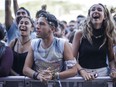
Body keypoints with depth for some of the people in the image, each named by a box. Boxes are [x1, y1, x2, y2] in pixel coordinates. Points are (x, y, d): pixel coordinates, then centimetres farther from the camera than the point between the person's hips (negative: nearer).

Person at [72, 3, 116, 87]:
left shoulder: (108, 36, 4)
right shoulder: (80, 34, -2)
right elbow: (73, 57, -3)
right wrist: (82, 71, -17)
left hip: (103, 73, 2)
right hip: (84, 73, -1)